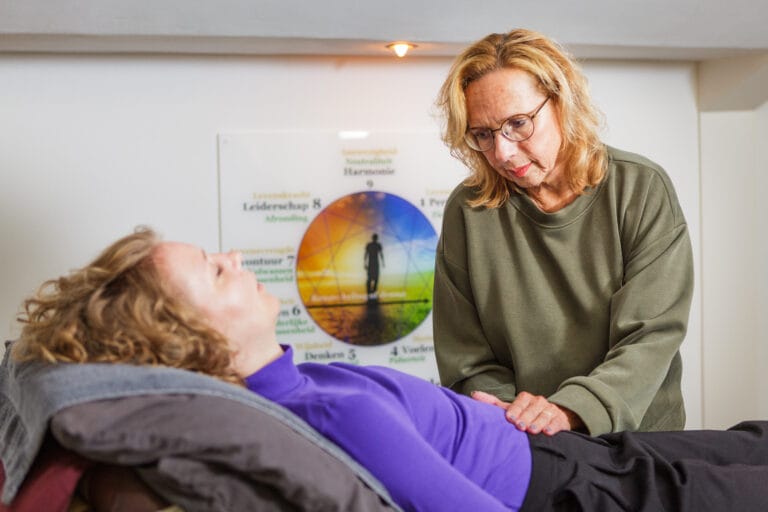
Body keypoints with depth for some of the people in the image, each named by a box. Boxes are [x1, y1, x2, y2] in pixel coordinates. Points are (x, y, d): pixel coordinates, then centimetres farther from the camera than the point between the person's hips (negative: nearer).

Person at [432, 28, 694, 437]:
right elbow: (469, 361, -1)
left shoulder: (642, 191, -5)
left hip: (640, 440, -1)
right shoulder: (467, 212, -4)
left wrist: (570, 410, -28)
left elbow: (651, 337, -11)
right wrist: (510, 420, -22)